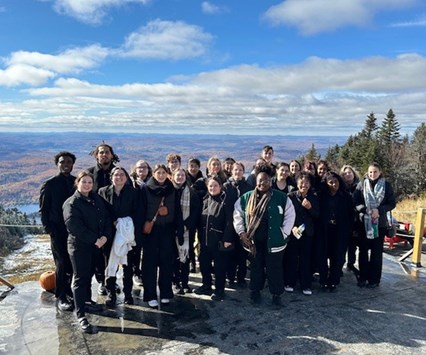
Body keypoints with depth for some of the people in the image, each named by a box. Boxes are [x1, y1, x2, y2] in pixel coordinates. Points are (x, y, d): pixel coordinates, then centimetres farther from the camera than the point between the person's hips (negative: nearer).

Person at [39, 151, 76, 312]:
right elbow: (43, 210, 1)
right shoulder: (49, 184, 0)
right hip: (58, 232, -3)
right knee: (62, 264, -2)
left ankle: (70, 292, 22)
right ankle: (60, 297, 9)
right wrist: (49, 229, -7)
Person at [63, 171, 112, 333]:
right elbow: (74, 226, -22)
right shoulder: (71, 203, -12)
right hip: (79, 245, -6)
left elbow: (106, 218, 5)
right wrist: (94, 240, -21)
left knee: (89, 274, 20)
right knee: (80, 278, -3)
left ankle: (87, 300, 38)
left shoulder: (97, 199, 8)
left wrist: (105, 236, -12)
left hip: (96, 244, 6)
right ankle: (80, 314, 1)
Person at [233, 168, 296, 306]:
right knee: (256, 267, 15)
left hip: (274, 240, -2)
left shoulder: (281, 197, -5)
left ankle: (276, 294, 24)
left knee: (274, 268, 7)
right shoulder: (246, 197, 1)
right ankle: (255, 291, 32)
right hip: (254, 241, 2)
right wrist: (241, 232, 1)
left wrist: (284, 233, -3)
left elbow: (290, 215, 0)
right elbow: (237, 214, 8)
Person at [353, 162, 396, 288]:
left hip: (380, 222, -1)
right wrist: (366, 210, -19)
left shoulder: (386, 185, 0)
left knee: (376, 252, 6)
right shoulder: (361, 184, 0)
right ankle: (362, 277, 19)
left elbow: (392, 203, 0)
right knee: (363, 250, 7)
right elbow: (355, 202, -4)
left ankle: (374, 279, 16)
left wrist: (379, 210, -16)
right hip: (364, 222, 1)